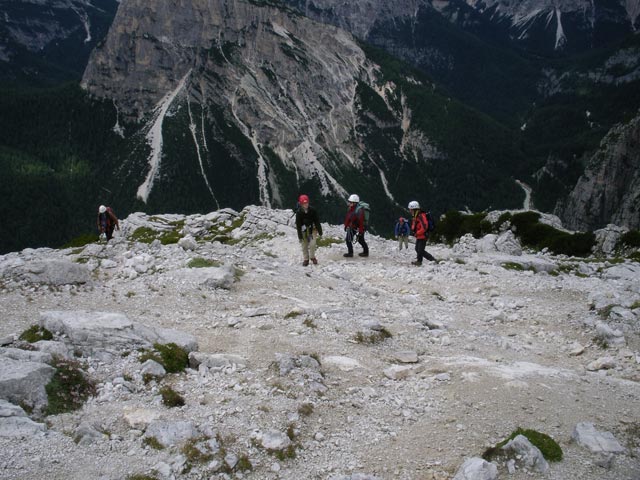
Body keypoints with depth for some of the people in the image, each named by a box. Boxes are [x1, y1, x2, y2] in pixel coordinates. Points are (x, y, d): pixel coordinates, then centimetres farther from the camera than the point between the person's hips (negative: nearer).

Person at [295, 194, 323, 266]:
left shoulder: (312, 210, -12)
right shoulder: (299, 213, -15)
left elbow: (317, 221, -4)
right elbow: (298, 225, -11)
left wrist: (320, 231, -2)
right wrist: (300, 236, -12)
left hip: (312, 229, 0)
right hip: (304, 231, 0)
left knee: (312, 244, -12)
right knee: (304, 246, 6)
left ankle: (312, 257, 13)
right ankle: (306, 259, 26)